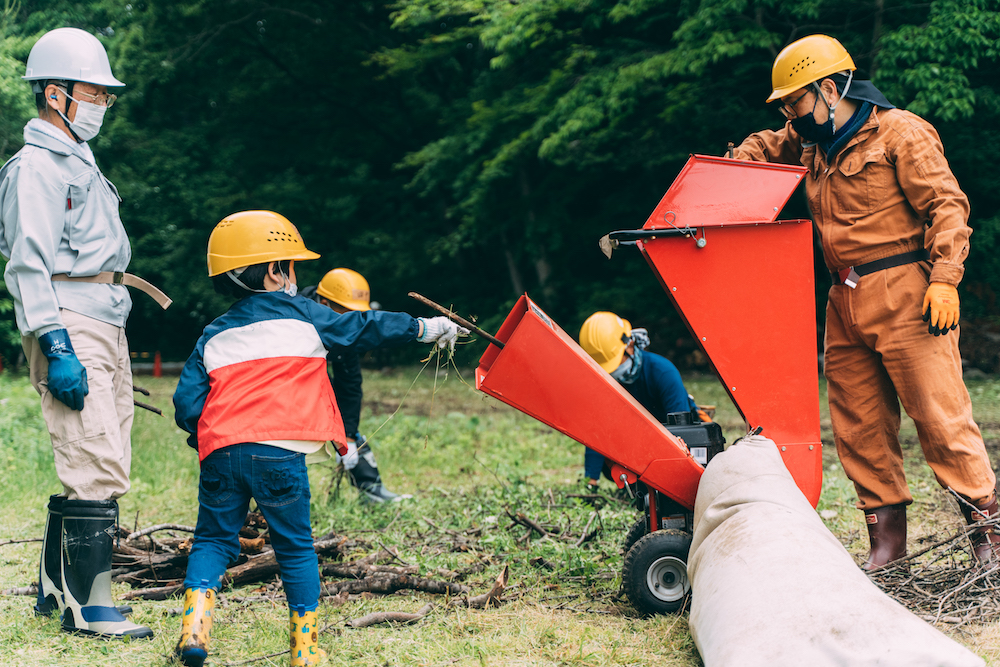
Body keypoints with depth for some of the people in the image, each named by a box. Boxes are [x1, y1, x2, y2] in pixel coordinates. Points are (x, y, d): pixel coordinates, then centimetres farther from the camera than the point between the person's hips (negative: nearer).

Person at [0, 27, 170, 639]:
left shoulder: (81, 162, 23)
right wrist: (56, 346, -23)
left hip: (107, 327, 10)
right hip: (69, 330, -10)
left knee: (99, 468, 11)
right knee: (99, 469, -13)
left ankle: (56, 589, 21)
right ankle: (87, 607, -8)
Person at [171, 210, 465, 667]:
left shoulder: (214, 337, 15)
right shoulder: (302, 316, 8)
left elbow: (187, 404, 9)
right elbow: (364, 328, 16)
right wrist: (425, 328, 26)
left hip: (220, 453, 3)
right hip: (279, 451, -3)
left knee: (213, 540, 13)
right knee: (295, 547, 9)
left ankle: (195, 627, -6)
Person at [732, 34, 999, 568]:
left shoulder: (900, 133, -5)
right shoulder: (812, 144, 19)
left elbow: (946, 206, -9)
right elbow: (762, 147, 38)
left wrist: (944, 279, -18)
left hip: (904, 295, -8)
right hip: (846, 303, 8)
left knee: (939, 414, -9)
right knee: (859, 426, 6)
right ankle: (887, 535, 12)